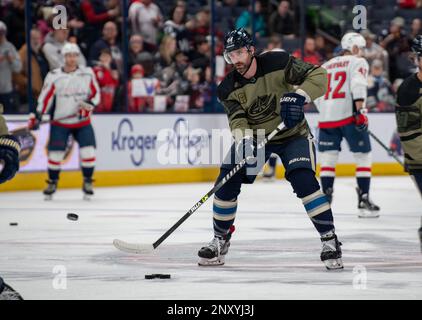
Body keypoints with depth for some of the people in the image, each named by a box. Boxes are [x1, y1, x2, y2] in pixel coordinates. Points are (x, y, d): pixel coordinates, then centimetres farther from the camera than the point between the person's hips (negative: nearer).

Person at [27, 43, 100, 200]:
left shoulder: (88, 73, -1)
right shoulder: (54, 76, -5)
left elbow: (95, 93, 4)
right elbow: (45, 97, -4)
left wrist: (89, 105, -15)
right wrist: (36, 115, -12)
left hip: (82, 121, 1)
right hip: (60, 122, -1)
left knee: (88, 151, -9)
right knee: (55, 153, -4)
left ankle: (87, 182, 7)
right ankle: (52, 183, 14)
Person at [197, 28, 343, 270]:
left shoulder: (278, 63, -20)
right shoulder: (229, 89, -10)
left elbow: (318, 76, -22)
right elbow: (237, 119, -21)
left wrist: (298, 96, -40)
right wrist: (244, 140, -42)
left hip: (293, 134, -4)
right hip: (254, 136, 4)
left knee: (303, 181, -25)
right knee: (228, 180, -8)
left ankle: (330, 240, -16)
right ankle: (221, 241, 10)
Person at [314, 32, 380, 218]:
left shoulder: (326, 66, 22)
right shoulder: (358, 63, 4)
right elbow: (357, 85, -15)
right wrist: (360, 110, -22)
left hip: (327, 118, 5)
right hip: (349, 114, -5)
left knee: (328, 159, 9)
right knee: (363, 157, 5)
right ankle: (363, 200, 2)